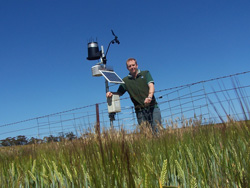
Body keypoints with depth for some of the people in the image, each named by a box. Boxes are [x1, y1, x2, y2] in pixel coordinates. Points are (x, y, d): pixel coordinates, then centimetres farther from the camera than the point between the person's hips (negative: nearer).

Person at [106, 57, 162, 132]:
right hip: (140, 111, 2)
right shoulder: (125, 80, 12)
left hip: (152, 107, -1)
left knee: (157, 130, -10)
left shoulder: (145, 73, 8)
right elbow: (119, 93, 9)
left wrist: (149, 97, -25)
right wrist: (111, 93, -14)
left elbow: (151, 86, -5)